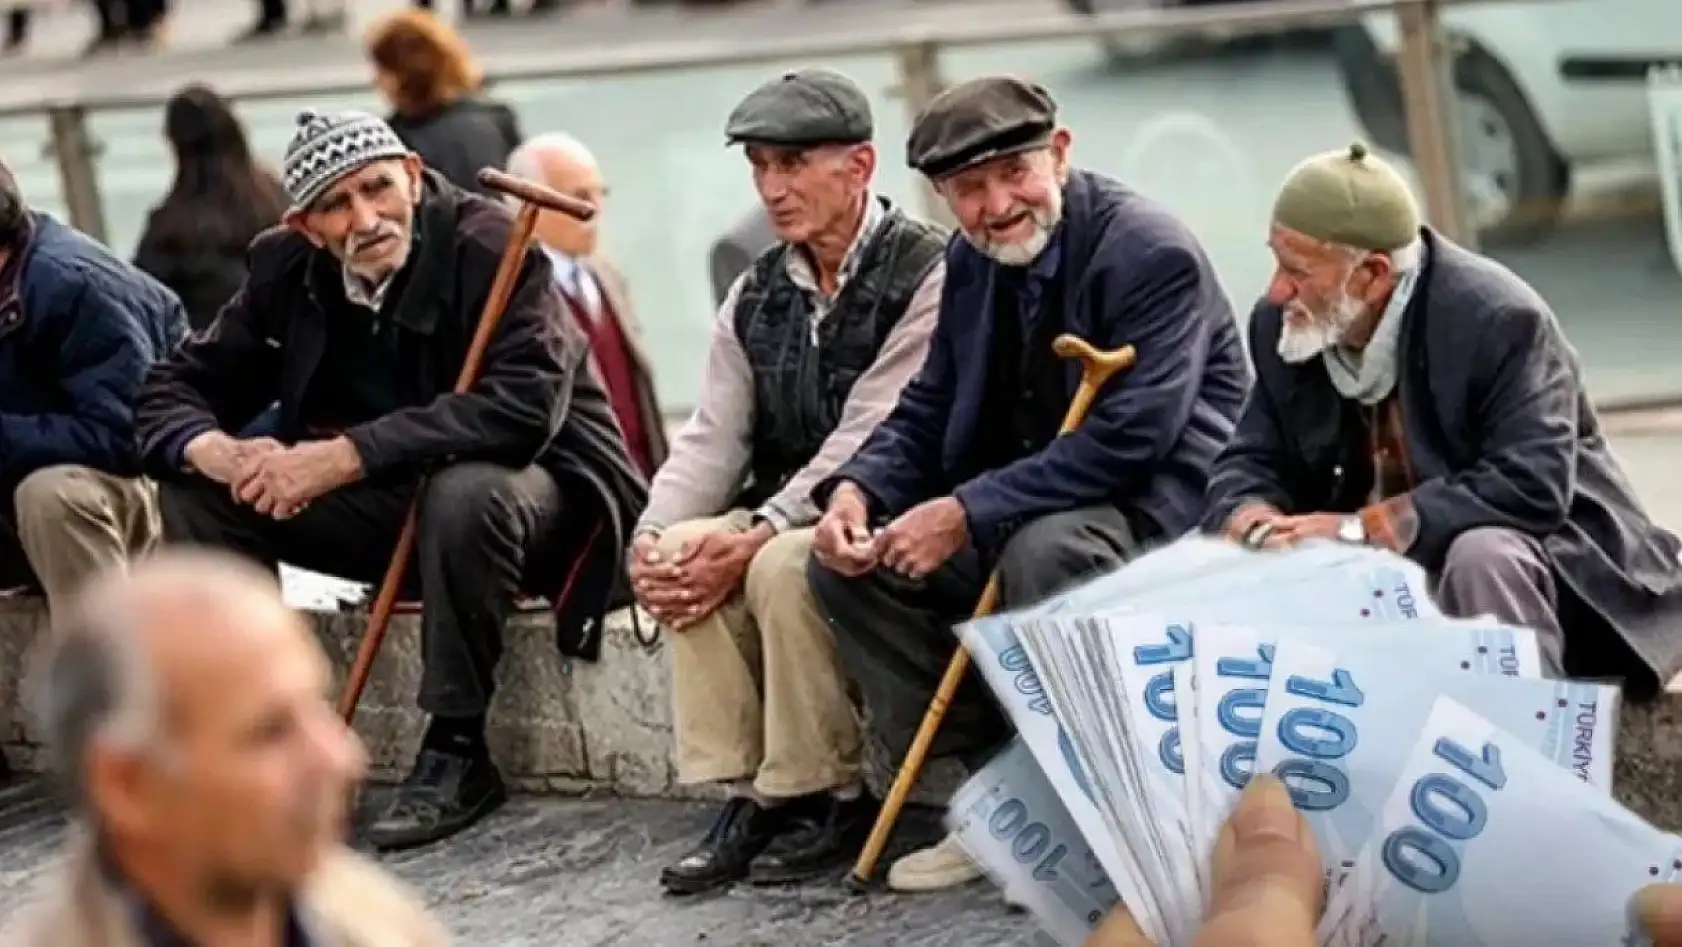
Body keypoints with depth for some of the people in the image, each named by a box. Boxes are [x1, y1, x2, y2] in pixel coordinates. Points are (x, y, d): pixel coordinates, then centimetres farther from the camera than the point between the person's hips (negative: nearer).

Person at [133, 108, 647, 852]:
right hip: (388, 504, 6)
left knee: (467, 495, -39)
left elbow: (523, 405, -35)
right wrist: (219, 454, -25)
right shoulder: (287, 268, -3)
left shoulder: (488, 246, -22)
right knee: (196, 490, -8)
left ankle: (456, 752, -23)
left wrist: (346, 456, -37)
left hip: (534, 485, -6)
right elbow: (177, 387, 0)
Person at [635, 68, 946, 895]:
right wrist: (655, 537, -15)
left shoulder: (925, 275, -13)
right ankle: (746, 795, -14)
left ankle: (830, 798, -17)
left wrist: (755, 536, -27)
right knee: (687, 561, -21)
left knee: (783, 567, -32)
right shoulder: (757, 295, 10)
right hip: (786, 517, 7)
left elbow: (868, 442, -21)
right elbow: (712, 438, 4)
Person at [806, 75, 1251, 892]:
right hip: (1022, 510, 8)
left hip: (1156, 506, -8)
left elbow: (1129, 440, -26)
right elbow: (927, 410, 11)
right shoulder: (972, 261, 6)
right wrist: (856, 489, -12)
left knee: (1043, 550, -38)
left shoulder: (1153, 254, -19)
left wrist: (967, 515, -28)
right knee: (848, 560, -6)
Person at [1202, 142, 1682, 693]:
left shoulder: (1498, 319, -23)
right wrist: (1254, 519, -24)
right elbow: (1251, 463, 3)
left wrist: (1360, 527, -34)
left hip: (1538, 553, -6)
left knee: (1482, 560, -38)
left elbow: (1531, 486, -31)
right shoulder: (1282, 327, -3)